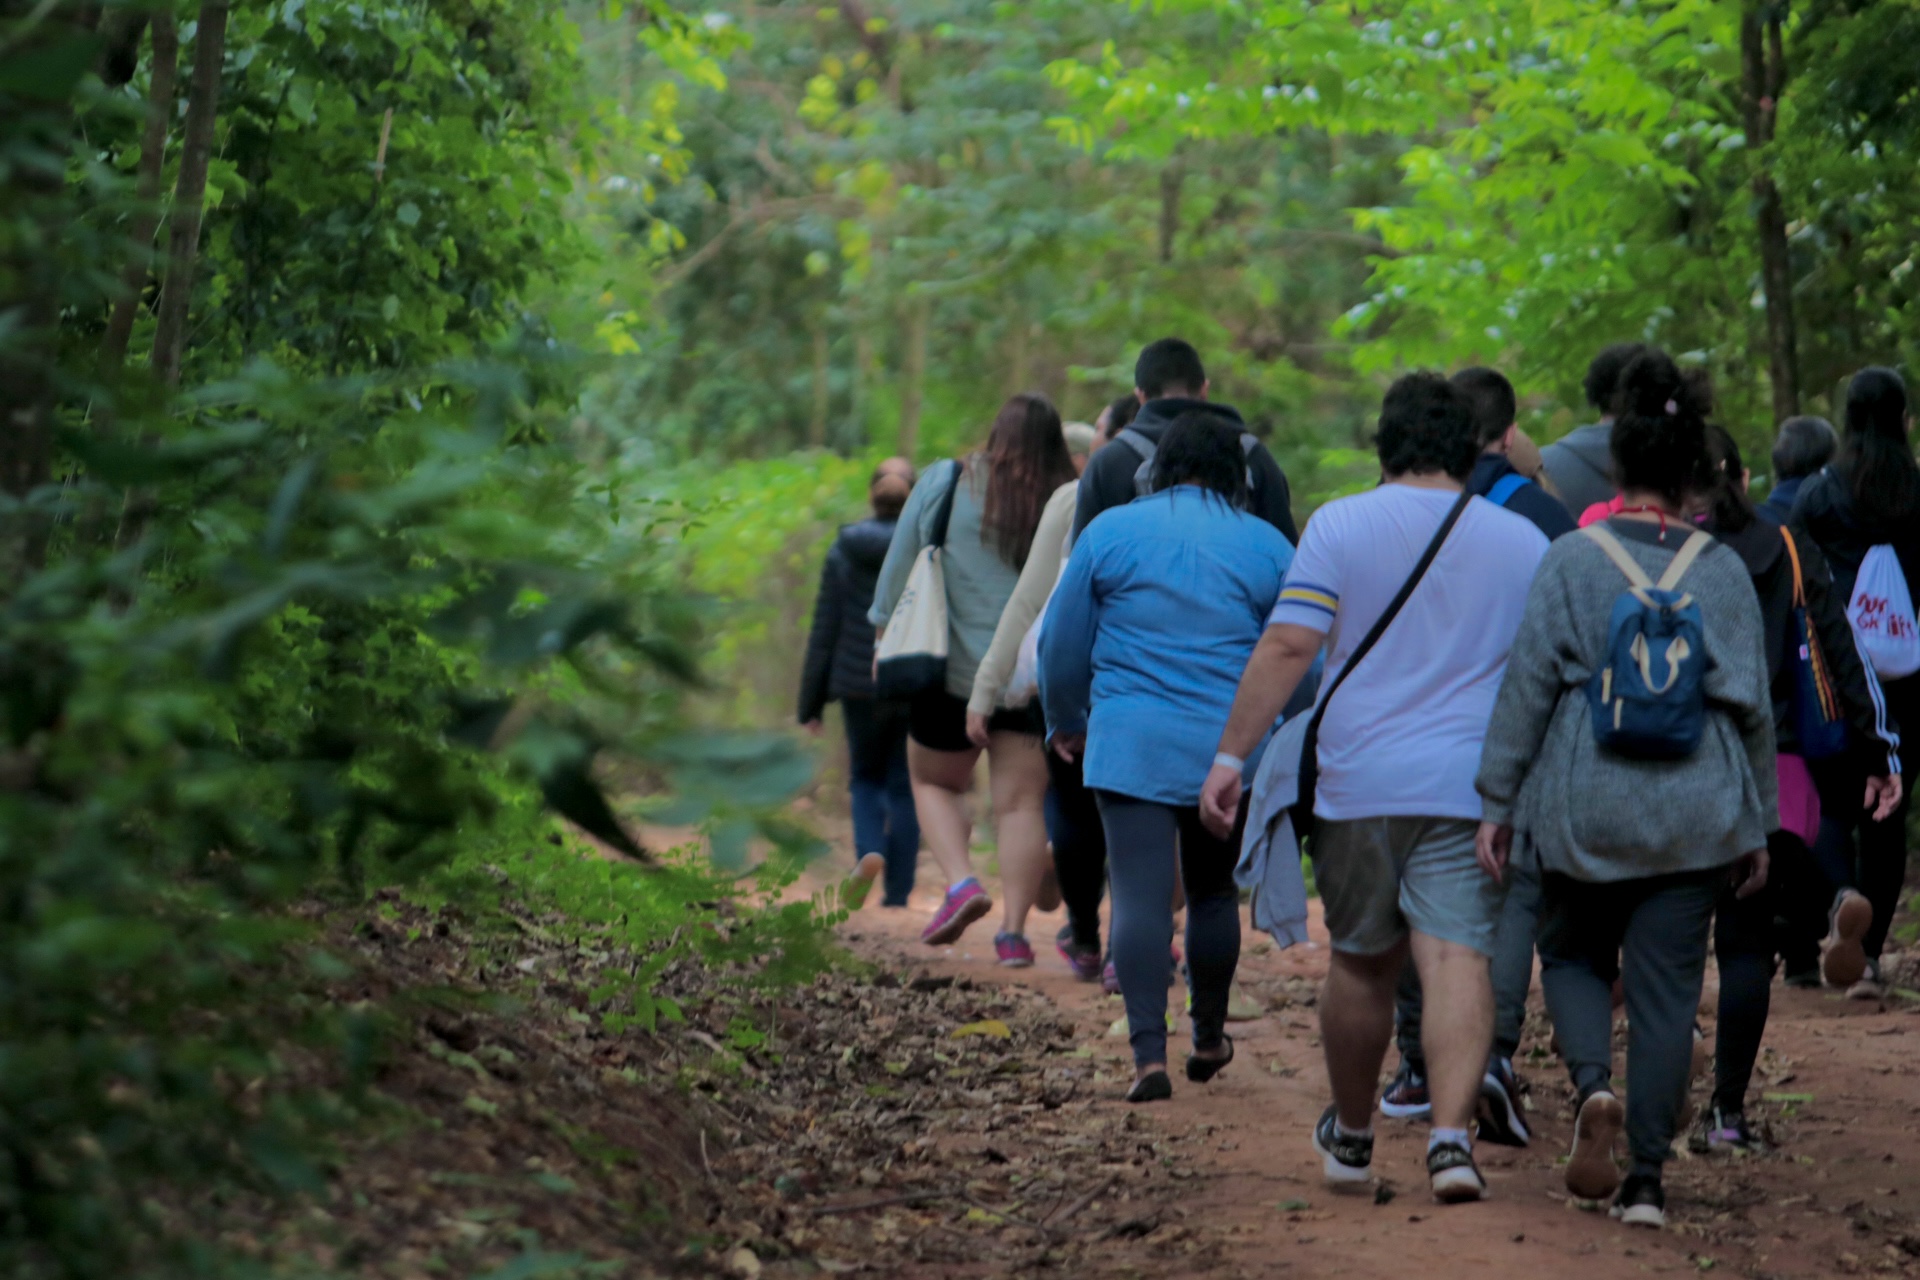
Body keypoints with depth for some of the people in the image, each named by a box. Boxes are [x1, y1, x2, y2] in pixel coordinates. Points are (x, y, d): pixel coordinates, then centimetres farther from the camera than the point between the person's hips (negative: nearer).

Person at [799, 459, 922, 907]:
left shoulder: (843, 551, 0)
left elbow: (824, 631, 2)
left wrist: (812, 701, 8)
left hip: (861, 685, 1)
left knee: (866, 781, 16)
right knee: (904, 787, 9)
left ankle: (869, 855, -10)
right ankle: (897, 889, 8)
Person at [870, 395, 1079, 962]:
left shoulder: (944, 484, -2)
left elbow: (899, 566, 3)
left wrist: (886, 632, 16)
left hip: (954, 669, 0)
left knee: (935, 783, 18)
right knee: (1020, 801, 4)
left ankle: (960, 883, -5)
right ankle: (1013, 930, -2)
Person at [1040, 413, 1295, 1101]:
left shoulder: (1111, 531, 3)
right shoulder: (1268, 547, 4)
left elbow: (1061, 643, 8)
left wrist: (1067, 724, 23)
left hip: (1130, 746, -2)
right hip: (1232, 752, 2)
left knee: (1141, 896, -6)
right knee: (1214, 891, 18)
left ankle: (1149, 1053, -18)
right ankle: (1209, 1039, 29)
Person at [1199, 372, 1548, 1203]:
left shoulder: (1340, 526, 0)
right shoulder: (1523, 543, 8)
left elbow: (1288, 645, -9)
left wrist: (1231, 754, -7)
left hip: (1359, 781, 0)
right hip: (1471, 785, 0)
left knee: (1362, 961, 13)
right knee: (1457, 958, -7)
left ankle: (1351, 1137, 29)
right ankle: (1451, 1136, -24)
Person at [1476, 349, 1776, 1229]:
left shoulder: (1571, 561, -5)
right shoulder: (1722, 571, 0)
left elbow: (1527, 685, -5)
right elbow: (1752, 705, 3)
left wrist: (1498, 802, 3)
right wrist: (1756, 825, 13)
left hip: (1584, 808, -1)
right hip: (1694, 815, 1)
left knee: (1573, 955, 18)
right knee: (1667, 989, 5)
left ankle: (1593, 1083, -10)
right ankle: (1645, 1181, 2)